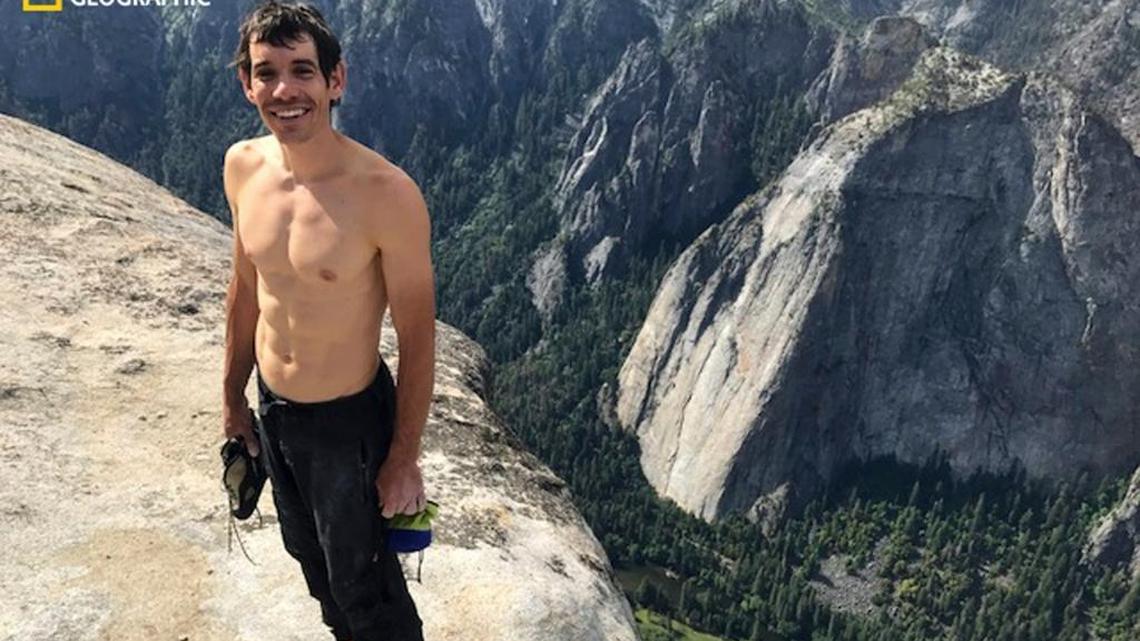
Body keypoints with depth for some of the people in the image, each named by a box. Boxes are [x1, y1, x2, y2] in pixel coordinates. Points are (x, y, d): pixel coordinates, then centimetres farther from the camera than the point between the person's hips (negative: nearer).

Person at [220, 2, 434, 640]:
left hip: (349, 420, -6)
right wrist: (234, 397, 15)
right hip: (272, 410, 7)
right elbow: (246, 287, 7)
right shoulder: (244, 166, -7)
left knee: (363, 587, 14)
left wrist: (405, 459, -12)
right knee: (308, 553, 29)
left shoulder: (387, 193, -27)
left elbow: (417, 337, -18)